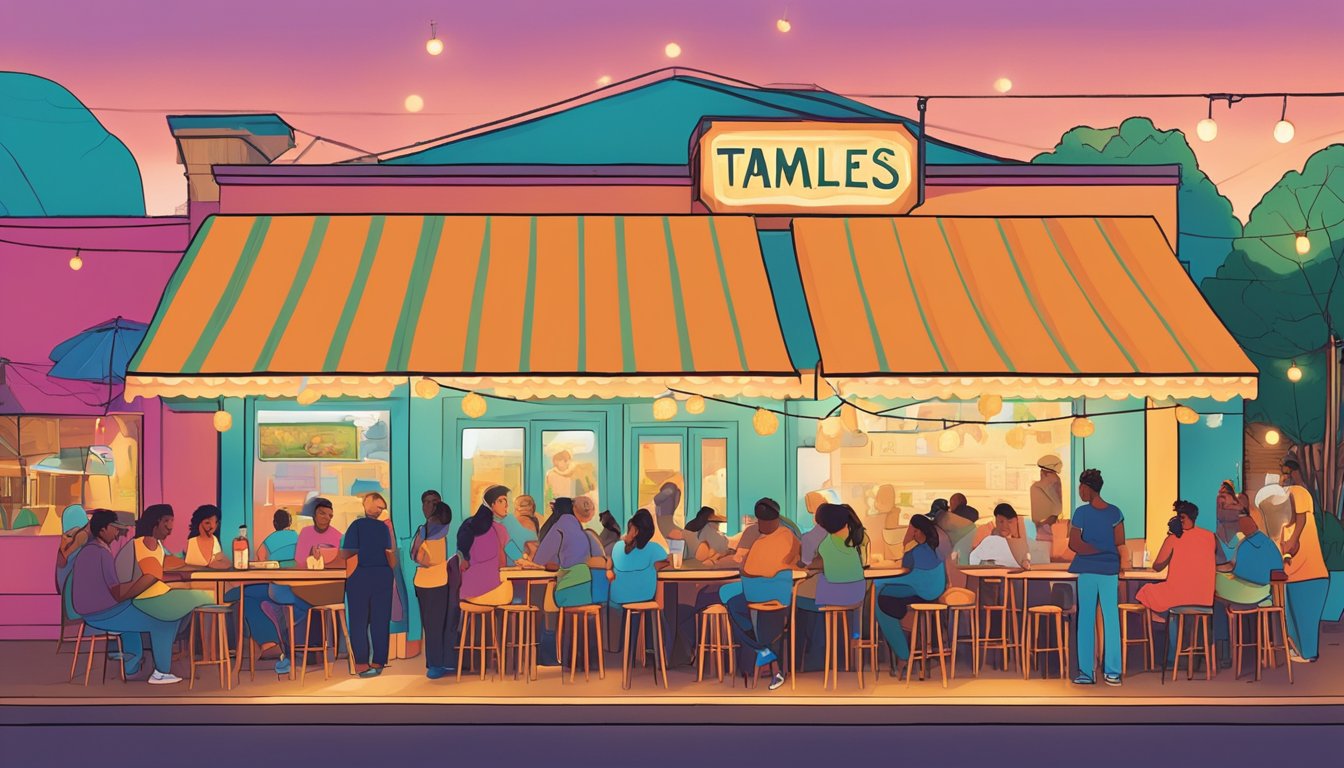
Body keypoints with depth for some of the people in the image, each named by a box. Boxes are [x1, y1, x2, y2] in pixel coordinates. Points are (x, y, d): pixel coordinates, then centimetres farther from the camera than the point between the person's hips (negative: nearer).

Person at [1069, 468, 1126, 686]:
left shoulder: (1082, 512, -7)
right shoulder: (1115, 512, 2)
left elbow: (1074, 544, -9)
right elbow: (1120, 544, 2)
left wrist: (1094, 550, 1)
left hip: (1087, 571, -2)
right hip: (1109, 570, 2)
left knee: (1086, 621, 3)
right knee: (1111, 620, 5)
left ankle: (1087, 672, 4)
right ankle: (1112, 672, 4)